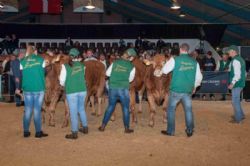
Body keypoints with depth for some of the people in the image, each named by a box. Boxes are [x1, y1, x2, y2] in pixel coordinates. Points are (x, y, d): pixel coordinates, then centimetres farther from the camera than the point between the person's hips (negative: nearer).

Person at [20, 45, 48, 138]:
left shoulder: (22, 62, -1)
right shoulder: (41, 60, -4)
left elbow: (22, 74, 7)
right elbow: (43, 73, 6)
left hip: (27, 89, 2)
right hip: (39, 89, -2)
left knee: (27, 110, 10)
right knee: (37, 110, 3)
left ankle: (26, 131, 15)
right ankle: (38, 132, 7)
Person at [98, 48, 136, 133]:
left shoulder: (115, 62, 2)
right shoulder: (131, 66, 0)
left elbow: (107, 73, 6)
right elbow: (130, 79, 7)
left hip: (112, 88, 2)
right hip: (123, 89, -2)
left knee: (110, 107, 15)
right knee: (126, 108, 10)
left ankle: (103, 126, 19)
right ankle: (127, 128, 15)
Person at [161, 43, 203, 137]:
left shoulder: (175, 60, -9)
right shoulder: (194, 62, 3)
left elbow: (164, 70, -6)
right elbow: (199, 77, 9)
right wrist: (195, 86, 24)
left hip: (176, 90, -3)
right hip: (188, 90, 3)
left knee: (171, 109, 11)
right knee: (188, 110, 14)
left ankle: (170, 131, 15)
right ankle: (190, 131, 19)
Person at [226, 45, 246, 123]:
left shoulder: (235, 60, -19)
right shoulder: (240, 58, 12)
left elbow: (237, 74, -24)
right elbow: (242, 72, 18)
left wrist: (232, 83, -23)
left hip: (237, 84, -10)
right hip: (240, 83, 10)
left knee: (235, 101, 0)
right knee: (237, 100, 22)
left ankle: (238, 119, 8)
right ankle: (241, 115, 34)